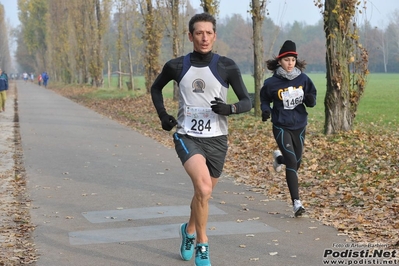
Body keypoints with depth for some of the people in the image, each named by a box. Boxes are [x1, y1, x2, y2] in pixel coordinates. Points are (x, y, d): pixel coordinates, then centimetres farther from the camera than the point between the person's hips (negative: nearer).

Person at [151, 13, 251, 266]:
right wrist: (163, 115, 6)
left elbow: (247, 101, -4)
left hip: (216, 139, 2)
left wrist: (229, 108, -24)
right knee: (203, 188, -25)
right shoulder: (177, 66, -2)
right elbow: (156, 87, 18)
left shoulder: (227, 66, -5)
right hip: (187, 136, -2)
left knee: (204, 194, 17)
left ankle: (189, 230, 48)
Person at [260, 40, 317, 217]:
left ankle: (279, 157, 52)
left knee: (296, 162, 15)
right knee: (292, 162, -15)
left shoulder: (303, 79, -3)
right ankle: (296, 202, -11)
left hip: (299, 126, 4)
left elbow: (312, 97, 7)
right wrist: (266, 110, -13)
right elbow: (264, 99, 6)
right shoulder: (272, 82, -9)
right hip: (281, 127, -4)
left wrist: (311, 100, -16)